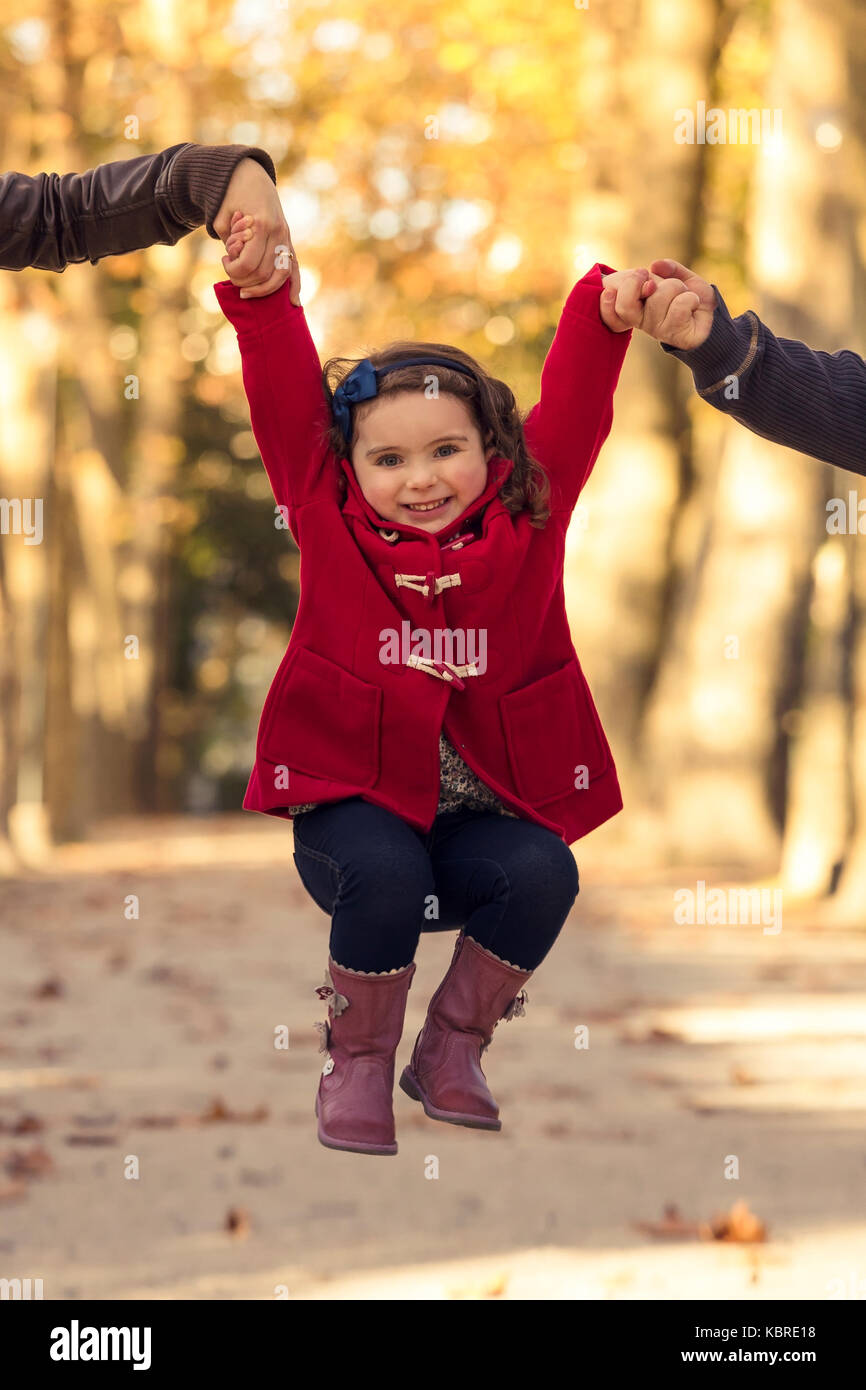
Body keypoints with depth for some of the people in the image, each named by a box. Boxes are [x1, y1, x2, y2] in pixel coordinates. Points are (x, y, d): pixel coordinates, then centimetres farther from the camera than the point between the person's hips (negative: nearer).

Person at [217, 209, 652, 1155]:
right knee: (385, 878, -33)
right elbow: (288, 408, -7)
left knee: (542, 874, -27)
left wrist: (606, 315, -19)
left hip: (484, 813, 2)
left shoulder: (526, 524, 0)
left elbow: (571, 405, -4)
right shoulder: (331, 522, -1)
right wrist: (263, 297, -18)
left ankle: (453, 1049, -1)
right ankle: (358, 1059, -6)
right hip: (357, 802, -2)